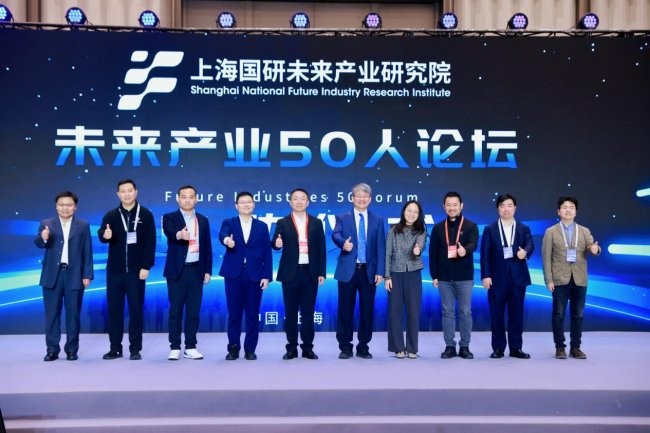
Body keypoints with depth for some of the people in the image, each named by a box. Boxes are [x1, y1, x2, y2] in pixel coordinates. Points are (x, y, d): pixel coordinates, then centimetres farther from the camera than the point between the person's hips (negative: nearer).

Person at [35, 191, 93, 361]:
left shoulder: (83, 225, 6)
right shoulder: (46, 224, 6)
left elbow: (87, 252, 3)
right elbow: (38, 243, -8)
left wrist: (87, 274, -4)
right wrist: (43, 238, -32)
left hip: (74, 275, -1)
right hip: (52, 275, 1)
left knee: (73, 313, 4)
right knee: (51, 314, 5)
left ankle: (71, 349, 12)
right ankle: (52, 349, 13)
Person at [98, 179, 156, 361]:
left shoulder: (146, 215, 0)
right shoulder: (111, 215, 6)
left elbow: (150, 243, -4)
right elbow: (101, 235, -8)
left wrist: (146, 266, -10)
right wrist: (105, 235, -32)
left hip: (136, 270, -2)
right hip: (115, 270, 3)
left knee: (136, 309, 2)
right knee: (114, 309, 6)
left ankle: (135, 349, 10)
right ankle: (115, 348, 16)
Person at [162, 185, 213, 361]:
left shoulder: (203, 220, 10)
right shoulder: (169, 217, -1)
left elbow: (207, 247, 10)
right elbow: (168, 231, -25)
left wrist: (207, 270, 4)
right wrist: (179, 234, -48)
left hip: (196, 270, 3)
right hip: (177, 270, -3)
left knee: (194, 310, 5)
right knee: (175, 309, 1)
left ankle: (190, 347, 13)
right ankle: (175, 347, 10)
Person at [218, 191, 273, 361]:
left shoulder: (262, 226, 9)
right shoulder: (228, 223, 6)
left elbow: (266, 253, 5)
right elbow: (222, 234, -18)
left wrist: (267, 276, -3)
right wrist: (227, 240, -42)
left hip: (254, 275, 1)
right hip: (234, 274, -1)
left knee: (252, 314, 4)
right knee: (234, 313, 4)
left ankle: (250, 349, 13)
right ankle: (233, 348, 14)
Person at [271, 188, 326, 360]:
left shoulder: (316, 223, 8)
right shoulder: (283, 222, 4)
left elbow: (321, 249, 6)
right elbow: (276, 243, -6)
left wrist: (321, 272, 0)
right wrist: (276, 243, -31)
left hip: (310, 272, 1)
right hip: (290, 273, -1)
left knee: (308, 311, 5)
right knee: (290, 311, 4)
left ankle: (307, 347, 13)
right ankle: (292, 347, 13)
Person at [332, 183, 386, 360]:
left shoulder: (377, 221, 10)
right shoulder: (343, 218, 6)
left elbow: (381, 248, 5)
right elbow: (335, 235, -14)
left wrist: (380, 271, -4)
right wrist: (343, 243, -37)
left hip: (369, 271, 2)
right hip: (348, 270, -1)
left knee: (367, 310, 5)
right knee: (345, 309, 2)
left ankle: (363, 347, 17)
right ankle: (345, 346, 12)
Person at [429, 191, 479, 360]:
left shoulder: (470, 226, 2)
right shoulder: (438, 228, 7)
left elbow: (473, 243, -16)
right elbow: (433, 253, 7)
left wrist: (465, 250, -39)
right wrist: (434, 275, 2)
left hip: (464, 277, -2)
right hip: (444, 277, 2)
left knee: (465, 312, 3)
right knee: (447, 312, 6)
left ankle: (464, 346, 12)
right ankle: (450, 346, 13)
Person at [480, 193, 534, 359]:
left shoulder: (524, 229, 9)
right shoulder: (490, 229, 4)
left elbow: (530, 244, -7)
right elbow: (485, 254, -1)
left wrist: (525, 252, -31)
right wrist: (485, 275, -10)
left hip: (518, 277, 1)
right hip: (497, 277, -1)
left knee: (516, 313, 5)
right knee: (497, 314, 3)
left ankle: (516, 348, 14)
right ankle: (498, 348, 12)